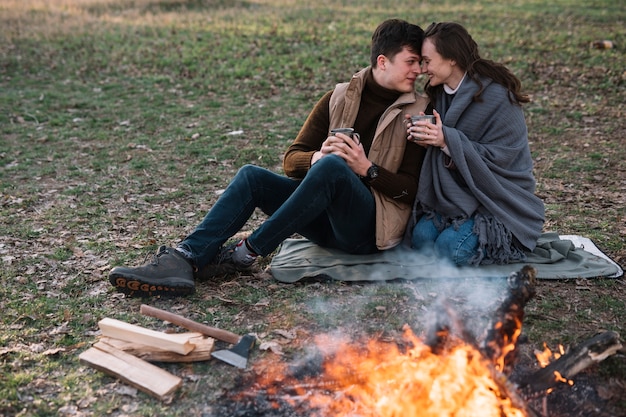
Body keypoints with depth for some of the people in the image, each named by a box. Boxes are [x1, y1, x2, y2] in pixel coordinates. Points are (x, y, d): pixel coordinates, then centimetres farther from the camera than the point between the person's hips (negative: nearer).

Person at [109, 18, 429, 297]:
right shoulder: (340, 97, 9)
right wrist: (317, 157, -17)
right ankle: (185, 260, -26)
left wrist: (367, 169, -19)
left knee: (331, 166, -33)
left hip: (371, 228, -4)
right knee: (252, 176, -15)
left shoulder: (416, 113, 0)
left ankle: (246, 253, -23)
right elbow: (291, 159, 5)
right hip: (328, 222, 4)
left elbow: (413, 189, -4)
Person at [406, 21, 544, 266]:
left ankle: (509, 243, 2)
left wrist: (447, 139, -29)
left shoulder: (496, 96, -17)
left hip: (502, 204, -6)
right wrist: (426, 140, -13)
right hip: (456, 197, 6)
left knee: (450, 249, -25)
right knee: (421, 237, -19)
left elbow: (498, 158, -21)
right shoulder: (440, 94, 6)